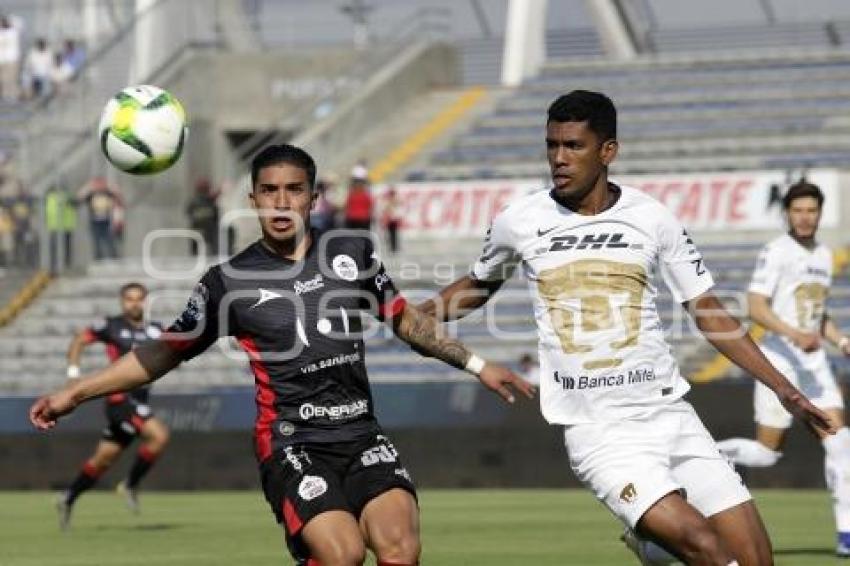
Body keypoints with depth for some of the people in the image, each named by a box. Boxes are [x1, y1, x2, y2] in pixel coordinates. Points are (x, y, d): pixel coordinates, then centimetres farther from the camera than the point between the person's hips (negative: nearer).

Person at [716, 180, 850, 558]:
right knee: (766, 453, -5)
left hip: (814, 363, 6)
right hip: (780, 361, -6)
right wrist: (796, 335, -30)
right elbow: (756, 308, -18)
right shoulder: (776, 252, -9)